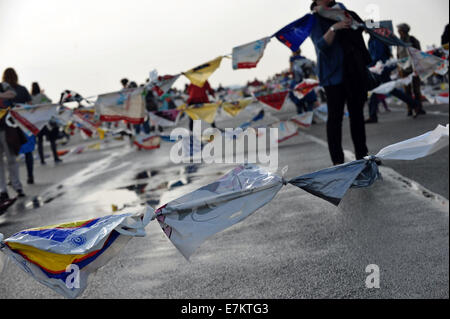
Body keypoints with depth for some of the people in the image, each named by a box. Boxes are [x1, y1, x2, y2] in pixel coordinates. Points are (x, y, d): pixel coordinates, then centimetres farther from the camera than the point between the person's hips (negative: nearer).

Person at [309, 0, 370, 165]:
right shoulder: (313, 19, -6)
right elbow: (322, 45, -20)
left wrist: (365, 23, 5)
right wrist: (334, 28, -32)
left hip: (355, 69, 6)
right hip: (334, 73, -6)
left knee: (357, 112, 12)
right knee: (335, 116, -4)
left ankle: (362, 155, 21)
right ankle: (337, 161, 1)